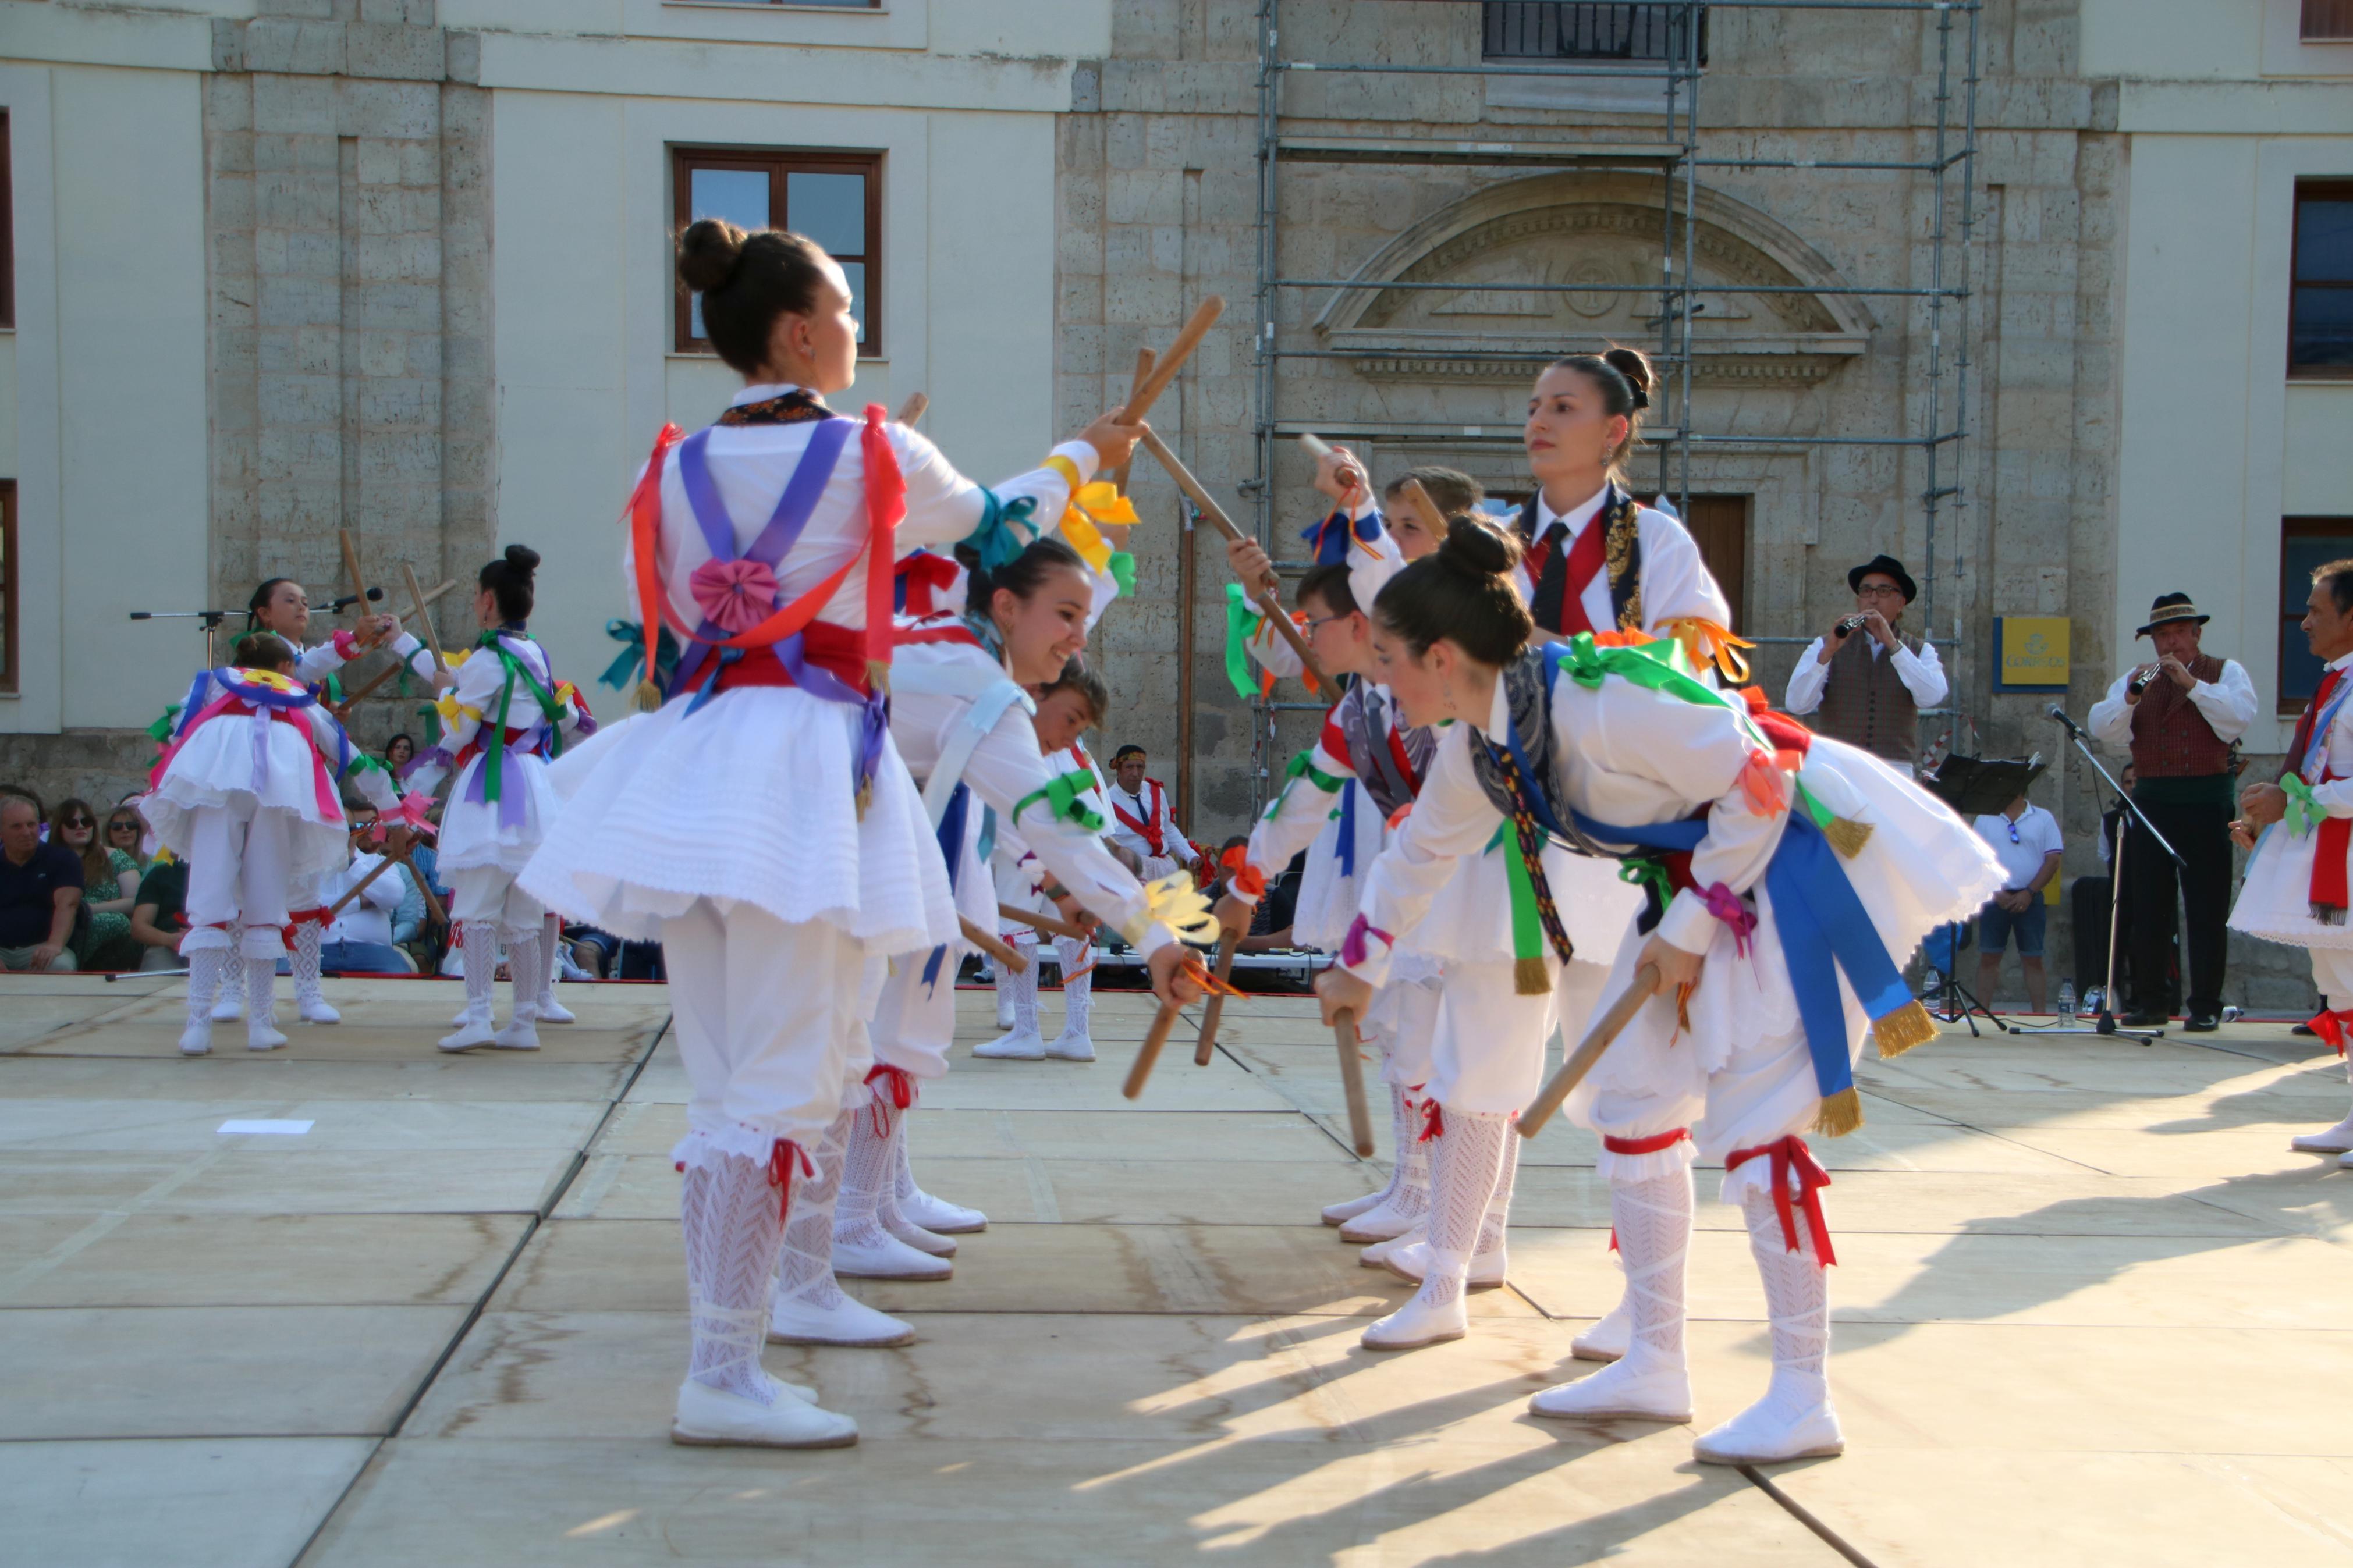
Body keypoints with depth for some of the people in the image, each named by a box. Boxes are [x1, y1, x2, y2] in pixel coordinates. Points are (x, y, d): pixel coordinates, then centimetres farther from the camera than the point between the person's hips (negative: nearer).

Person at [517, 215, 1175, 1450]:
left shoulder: (674, 470, 10)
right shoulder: (875, 455, -2)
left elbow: (650, 626, 17)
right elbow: (990, 517, 16)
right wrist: (1084, 458, 35)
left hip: (690, 765, 6)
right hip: (808, 762, -6)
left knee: (722, 1091, 11)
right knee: (783, 1088, -5)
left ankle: (721, 1356, 14)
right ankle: (724, 1374, -6)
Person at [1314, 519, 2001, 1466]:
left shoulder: (1593, 703, -29)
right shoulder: (1475, 747, 0)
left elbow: (1760, 784, -24)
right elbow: (1422, 849, 19)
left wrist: (1690, 929, -18)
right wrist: (1360, 969, 28)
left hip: (1801, 859, -9)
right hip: (1700, 868, 9)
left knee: (1752, 1119, -13)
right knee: (1632, 1097, 6)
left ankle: (1803, 1399, -6)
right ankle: (1655, 1366, 15)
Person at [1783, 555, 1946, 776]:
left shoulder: (1920, 651, 13)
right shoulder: (1825, 646, 10)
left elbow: (1932, 696, -8)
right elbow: (1796, 704, -5)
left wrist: (1892, 643, -14)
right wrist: (1827, 652, -18)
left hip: (1895, 774, 0)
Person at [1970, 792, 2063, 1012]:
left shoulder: (2044, 819, 4)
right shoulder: (1985, 819, 7)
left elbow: (2053, 860, 0)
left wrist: (2029, 893, -9)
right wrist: (1995, 892, -10)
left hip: (2029, 898, -1)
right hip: (1994, 899, 1)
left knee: (2033, 959, 2)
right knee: (1988, 958, 1)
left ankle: (2039, 1015, 4)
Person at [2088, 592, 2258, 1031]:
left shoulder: (2225, 672, 6)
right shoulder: (2138, 678, 15)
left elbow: (2238, 719, -12)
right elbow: (2103, 728, 2)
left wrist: (2192, 683, -17)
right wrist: (2129, 697, -15)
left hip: (2206, 801, -3)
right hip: (2151, 800, 3)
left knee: (2206, 908, -1)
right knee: (2147, 907, 4)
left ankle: (2205, 1005, 2)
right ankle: (2148, 1002, 10)